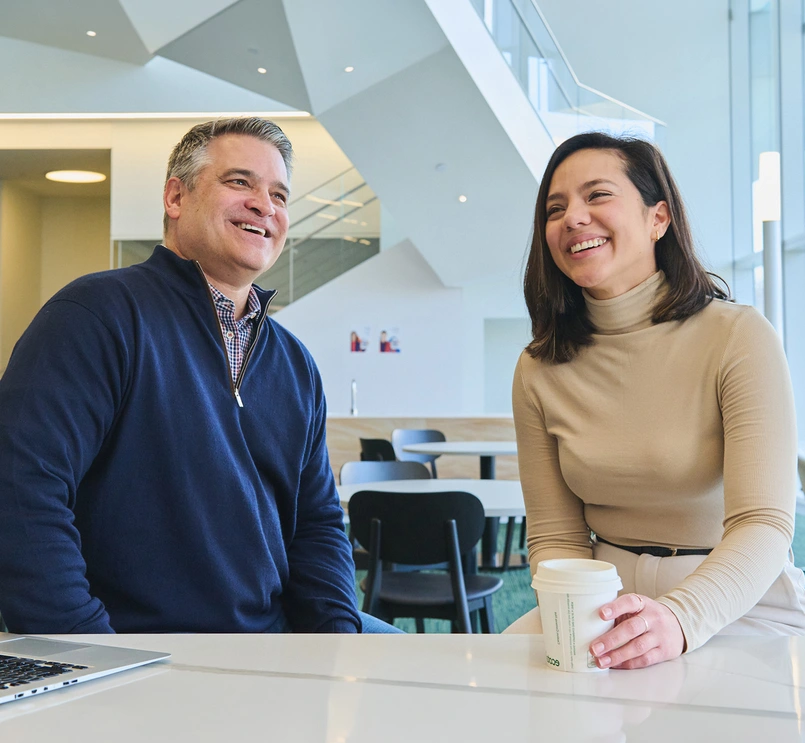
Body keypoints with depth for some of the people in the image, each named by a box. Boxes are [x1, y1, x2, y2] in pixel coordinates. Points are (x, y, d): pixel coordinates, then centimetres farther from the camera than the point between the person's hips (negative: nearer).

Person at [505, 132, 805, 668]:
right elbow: (556, 537, 2)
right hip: (606, 603, 4)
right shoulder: (539, 371, 1)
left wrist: (679, 619, -35)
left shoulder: (740, 337, -10)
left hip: (740, 605, -3)